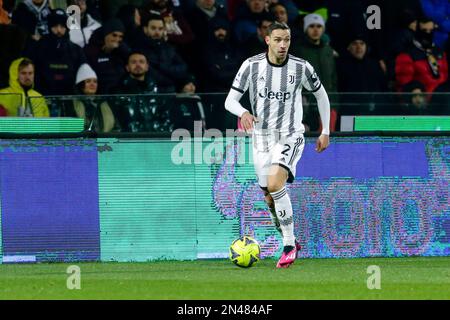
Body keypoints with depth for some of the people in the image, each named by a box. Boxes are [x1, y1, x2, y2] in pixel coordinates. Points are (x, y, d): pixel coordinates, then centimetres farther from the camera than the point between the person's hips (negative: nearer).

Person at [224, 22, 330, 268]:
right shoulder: (252, 65, -6)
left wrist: (325, 132, 9)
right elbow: (230, 101, -7)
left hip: (290, 137, -3)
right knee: (270, 199, 8)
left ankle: (289, 244, -15)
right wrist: (243, 113, -30)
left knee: (275, 185, -26)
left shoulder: (301, 67, -6)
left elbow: (321, 95, 10)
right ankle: (290, 243, 30)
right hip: (262, 138, 3)